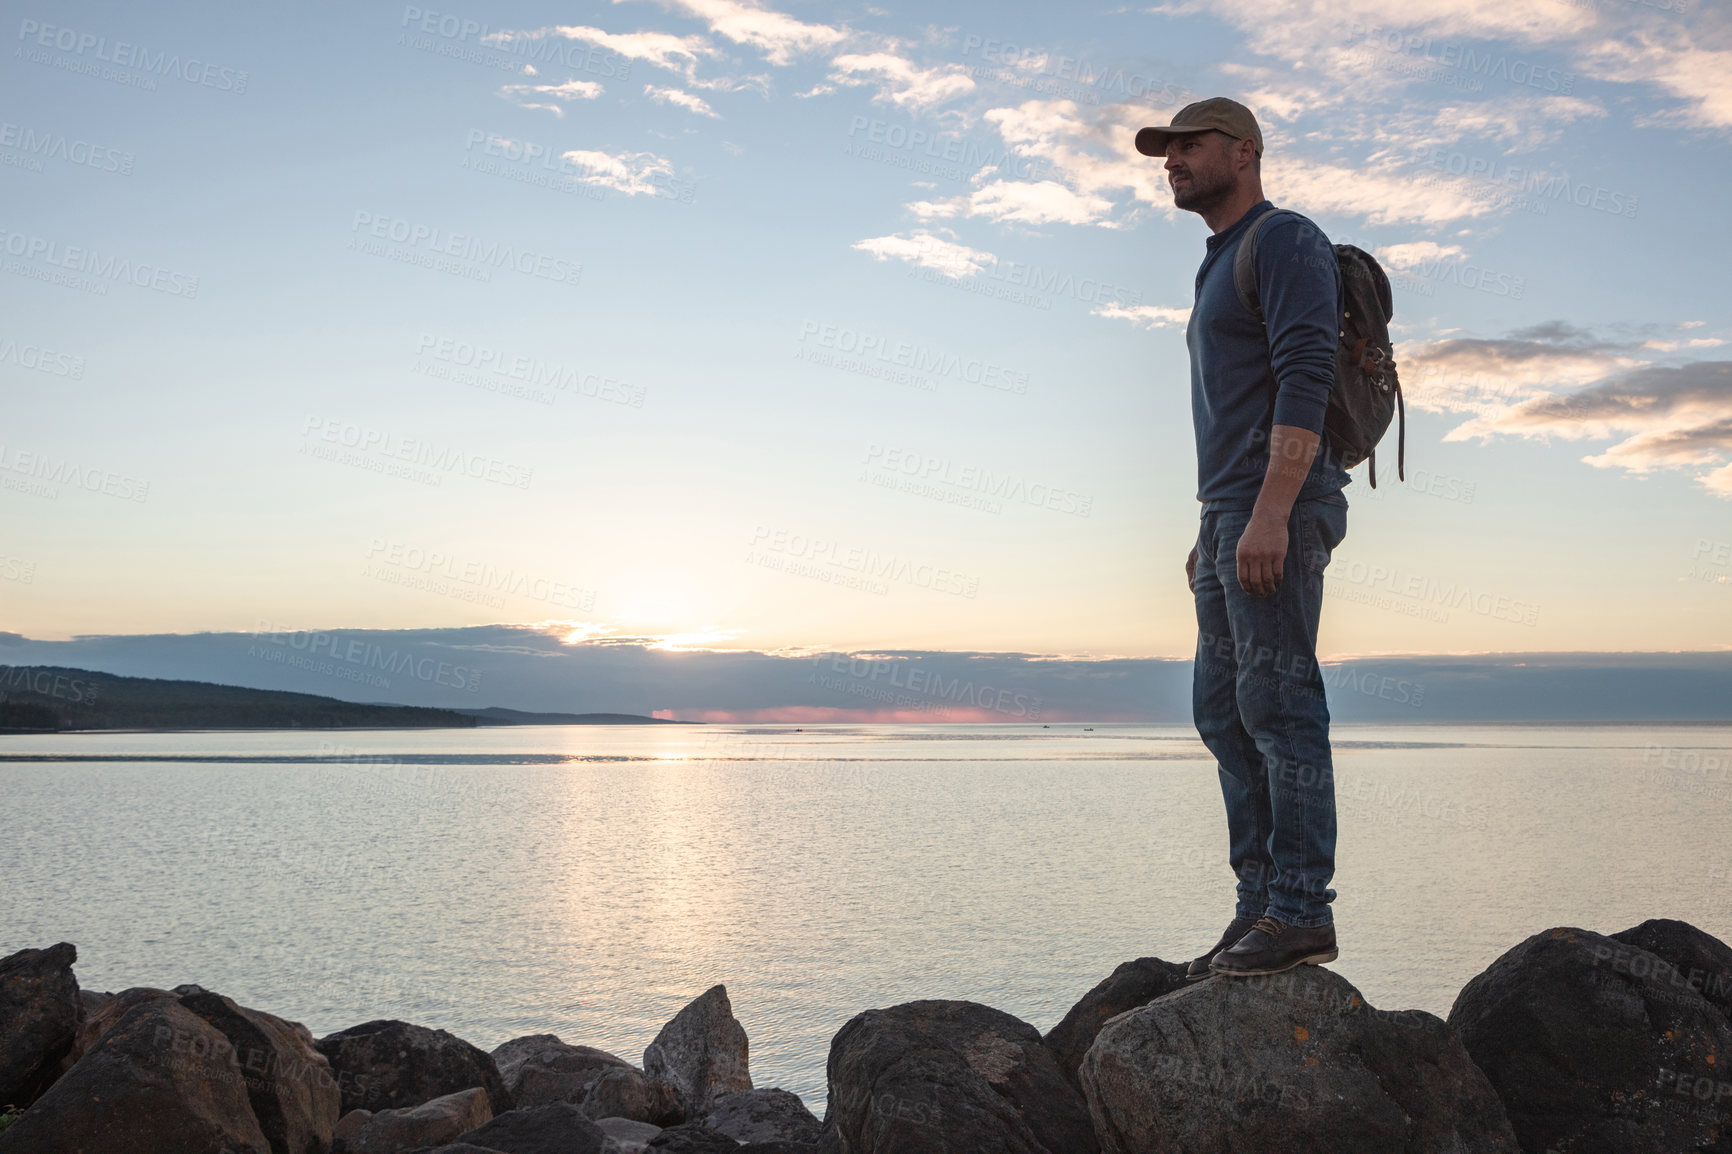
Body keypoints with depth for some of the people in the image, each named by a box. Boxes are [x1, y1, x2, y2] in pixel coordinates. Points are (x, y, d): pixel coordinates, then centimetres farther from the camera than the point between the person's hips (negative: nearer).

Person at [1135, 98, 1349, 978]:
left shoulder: (1286, 241, -4)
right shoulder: (1221, 266, 25)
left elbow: (1304, 382, -17)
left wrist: (1269, 512, -25)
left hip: (1279, 509, -10)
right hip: (1229, 514, 10)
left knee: (1277, 702, -10)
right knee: (1224, 710, 7)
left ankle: (1301, 911, -6)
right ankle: (1261, 905, 11)